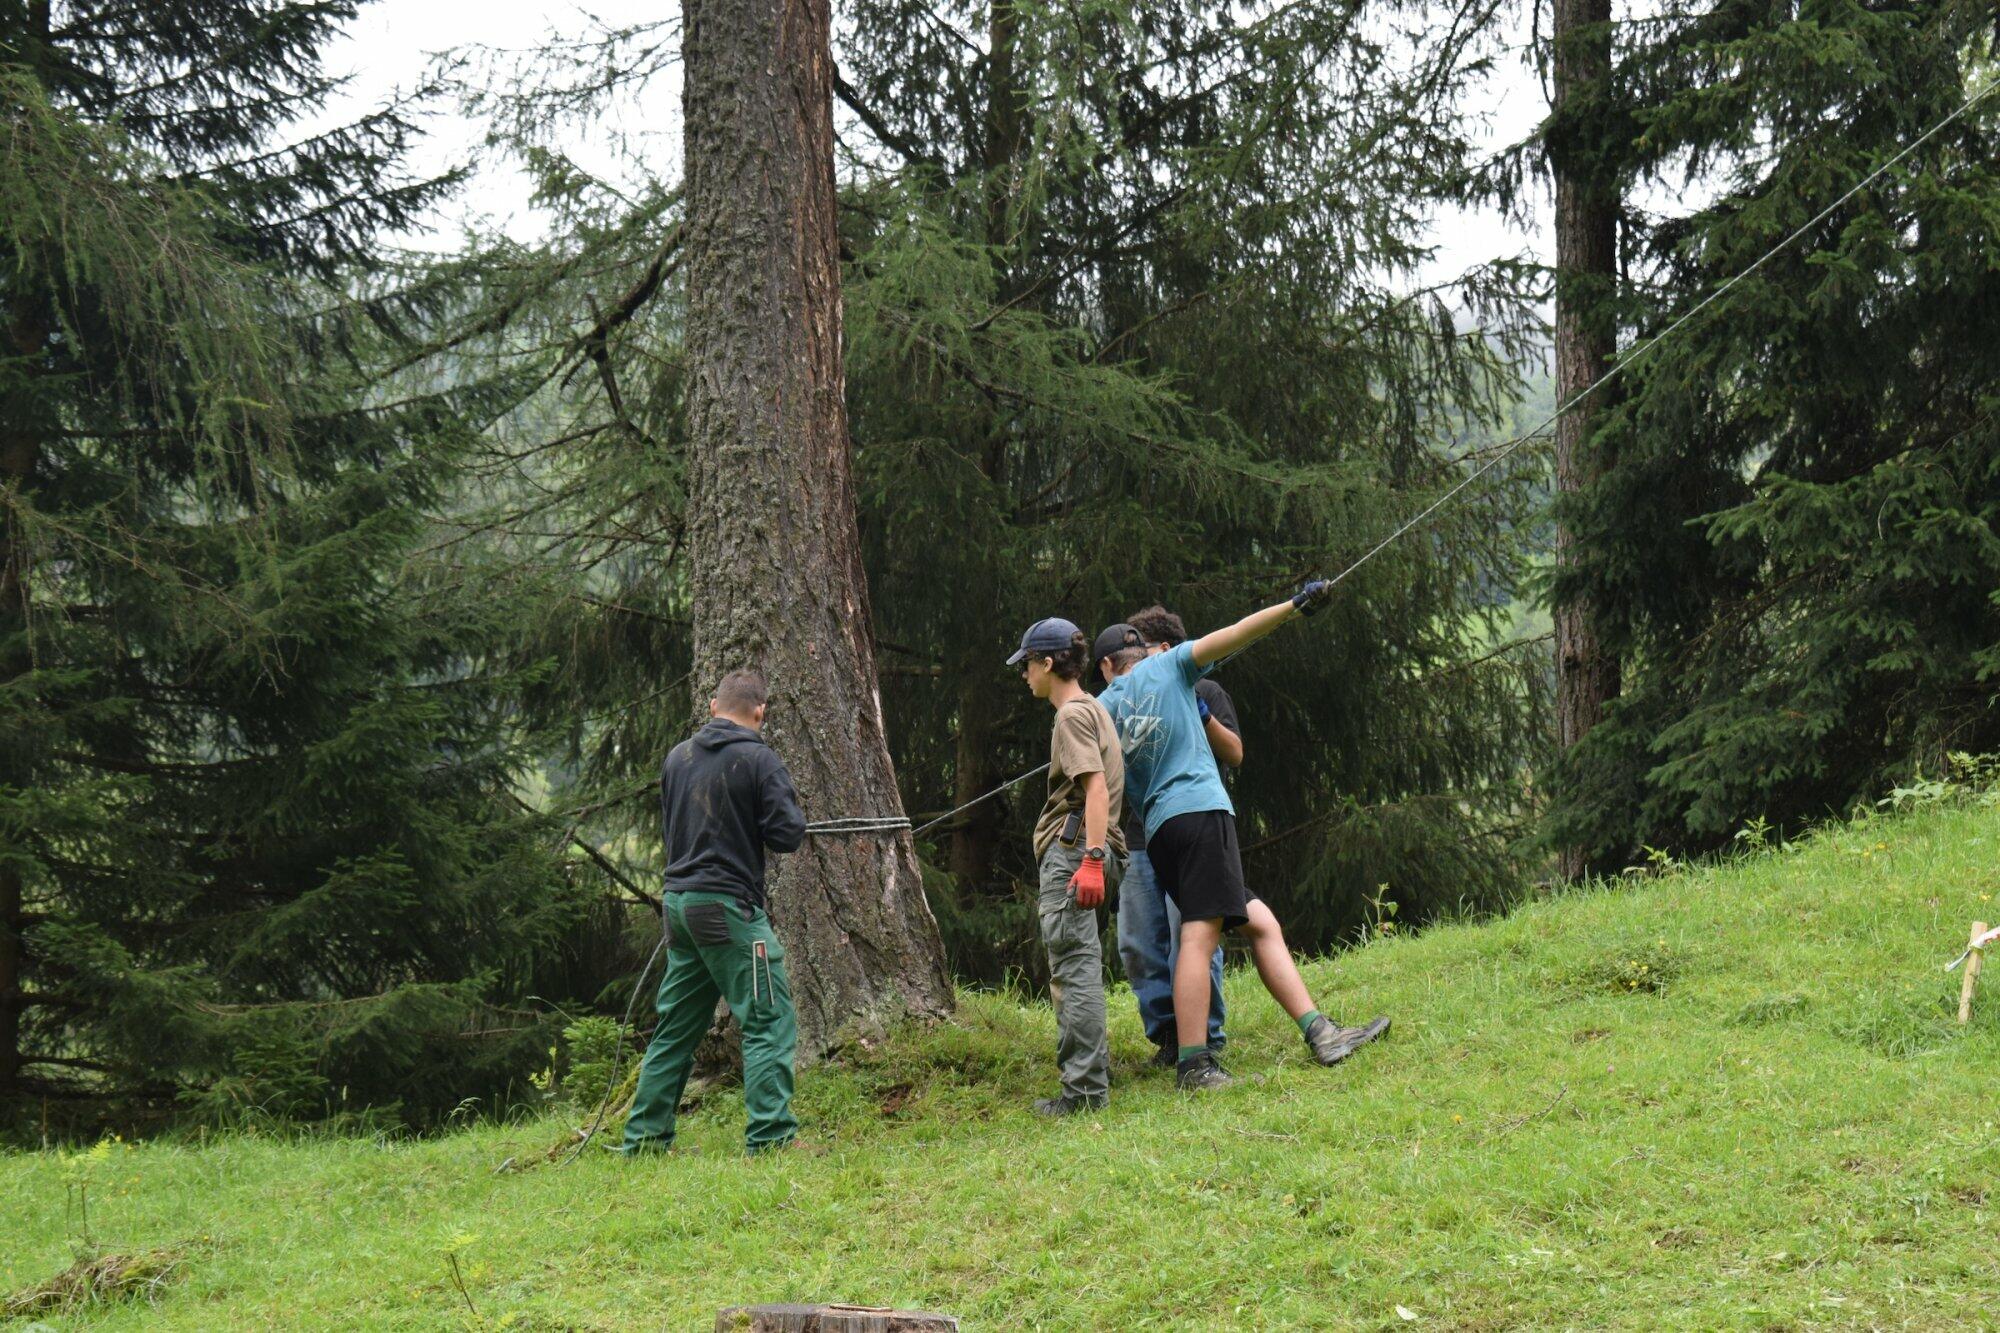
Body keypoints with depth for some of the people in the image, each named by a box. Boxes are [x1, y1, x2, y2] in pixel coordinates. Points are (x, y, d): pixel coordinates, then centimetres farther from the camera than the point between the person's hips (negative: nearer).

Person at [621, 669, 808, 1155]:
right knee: (769, 1023, -3)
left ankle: (645, 1136, 17)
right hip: (729, 905, -7)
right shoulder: (758, 760, -9)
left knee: (676, 1026, 15)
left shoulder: (677, 757, 11)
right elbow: (787, 834, -11)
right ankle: (770, 1136, -10)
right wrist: (792, 807, 9)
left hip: (678, 901, 7)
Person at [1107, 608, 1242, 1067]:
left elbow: (1234, 755, -3)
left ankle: (1207, 1039, -1)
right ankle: (1166, 1035, 12)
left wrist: (1199, 714, -15)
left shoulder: (1203, 692, 6)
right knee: (1139, 946, 3)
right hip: (1140, 843, 6)